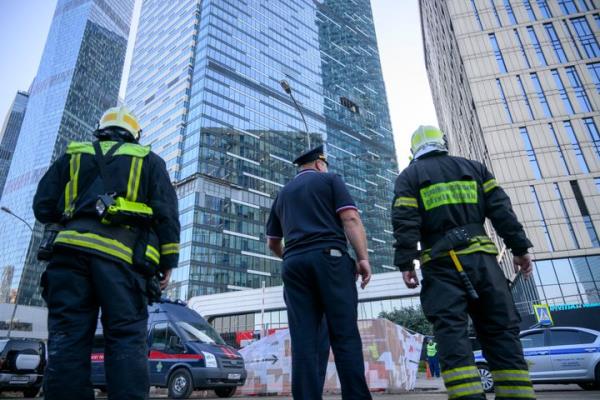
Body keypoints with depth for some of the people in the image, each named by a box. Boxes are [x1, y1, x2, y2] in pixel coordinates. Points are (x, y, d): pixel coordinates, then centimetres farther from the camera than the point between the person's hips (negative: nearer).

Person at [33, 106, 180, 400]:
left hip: (71, 248, 3)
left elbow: (43, 208, 19)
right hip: (123, 254, -2)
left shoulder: (72, 157, 24)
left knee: (67, 339, 3)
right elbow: (167, 213, 6)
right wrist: (168, 261, 6)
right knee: (127, 338, -3)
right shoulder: (149, 160, 18)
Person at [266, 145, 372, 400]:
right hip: (329, 259, -4)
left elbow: (272, 242, 30)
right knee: (345, 335, -4)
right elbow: (350, 218, -4)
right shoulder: (329, 179, 12)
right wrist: (363, 258, -7)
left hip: (293, 266, 4)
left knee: (304, 341, 1)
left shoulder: (283, 194, 26)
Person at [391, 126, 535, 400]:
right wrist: (519, 248, 9)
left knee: (452, 334, -8)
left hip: (441, 263, -2)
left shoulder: (409, 176, 11)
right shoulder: (473, 167, 20)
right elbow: (501, 209, 10)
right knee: (500, 332, 5)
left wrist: (405, 263, -7)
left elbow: (405, 223, -3)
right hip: (480, 256, 3)